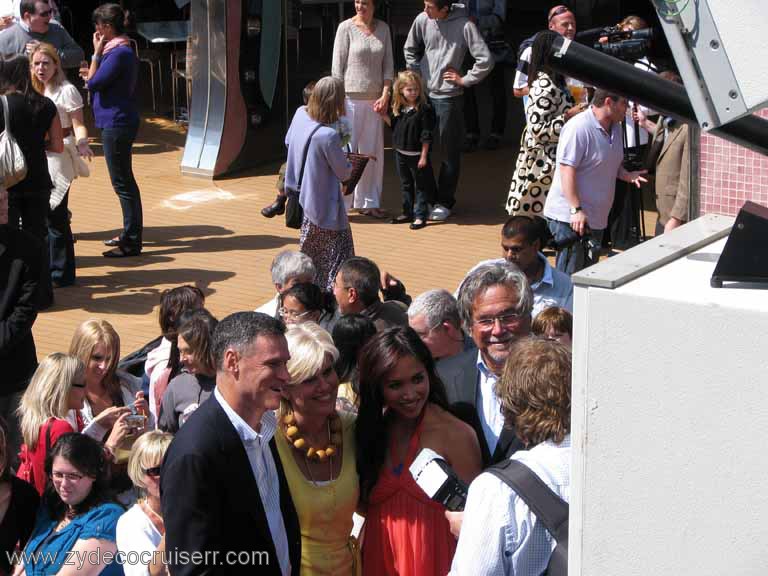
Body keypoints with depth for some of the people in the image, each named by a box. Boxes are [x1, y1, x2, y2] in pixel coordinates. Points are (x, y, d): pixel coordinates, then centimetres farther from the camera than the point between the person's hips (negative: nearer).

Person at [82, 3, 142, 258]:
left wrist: (96, 53, -11)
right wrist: (93, 74, 10)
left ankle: (132, 242, -2)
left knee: (122, 183, -6)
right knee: (124, 181, 18)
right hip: (118, 123, 11)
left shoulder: (118, 54, -19)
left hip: (117, 124, -11)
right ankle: (130, 234, 28)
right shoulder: (122, 50, 12)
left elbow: (93, 84, -17)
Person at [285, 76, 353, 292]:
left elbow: (288, 141, 14)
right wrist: (349, 163, 6)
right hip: (323, 205, -8)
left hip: (300, 195, 8)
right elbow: (344, 173, -15)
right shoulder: (328, 136, -30)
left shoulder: (300, 114, -8)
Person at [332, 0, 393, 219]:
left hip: (374, 100, 4)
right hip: (350, 98, -4)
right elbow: (337, 66, -5)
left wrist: (385, 94, -1)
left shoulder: (383, 28, 8)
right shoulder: (346, 28, -5)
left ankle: (368, 202, 18)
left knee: (373, 152, 8)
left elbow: (388, 64, 10)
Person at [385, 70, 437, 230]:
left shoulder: (424, 109, -15)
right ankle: (408, 213, 28)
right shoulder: (398, 108, 4)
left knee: (420, 186, 2)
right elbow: (394, 125, 19)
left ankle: (420, 215, 6)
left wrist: (424, 156, -16)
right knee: (405, 185, 17)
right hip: (400, 153, 7)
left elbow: (426, 136, -15)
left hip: (417, 154, -7)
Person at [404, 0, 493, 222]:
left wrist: (465, 80, -10)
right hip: (423, 94, 4)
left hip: (449, 97, -4)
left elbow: (486, 60, -15)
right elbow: (410, 49, 16)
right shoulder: (422, 20, -3)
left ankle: (444, 202, 15)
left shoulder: (464, 26, -15)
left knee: (449, 153, 4)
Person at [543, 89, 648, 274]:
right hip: (570, 217, -9)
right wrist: (576, 210, -26)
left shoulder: (615, 127, 11)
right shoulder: (578, 128, -18)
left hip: (597, 217, 9)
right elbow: (567, 171, -21)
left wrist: (627, 175, 1)